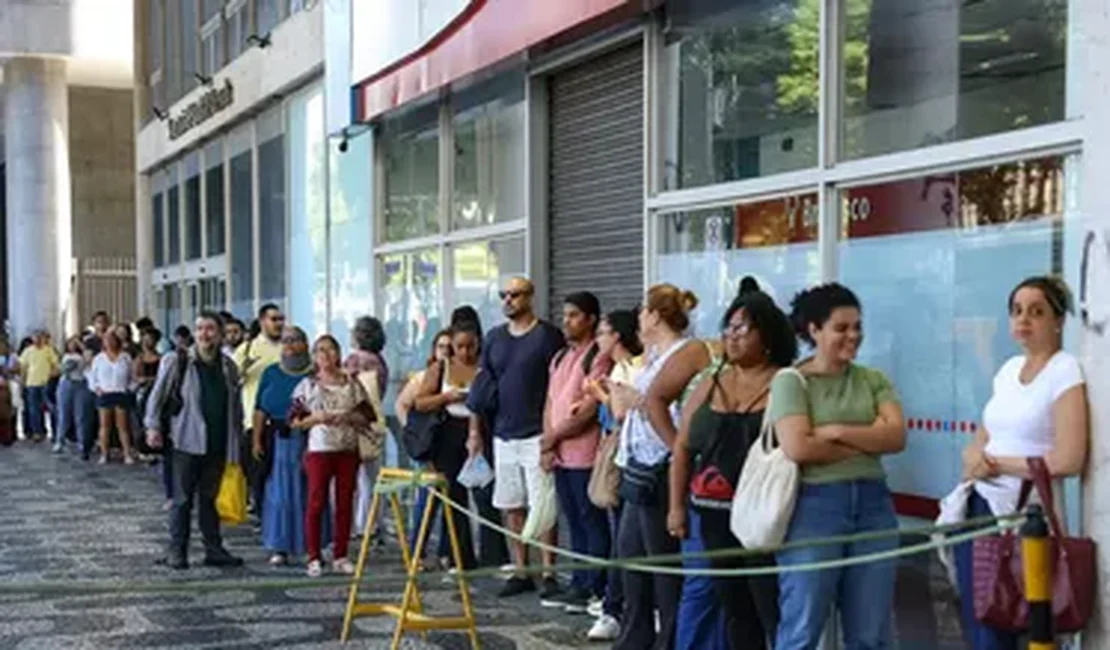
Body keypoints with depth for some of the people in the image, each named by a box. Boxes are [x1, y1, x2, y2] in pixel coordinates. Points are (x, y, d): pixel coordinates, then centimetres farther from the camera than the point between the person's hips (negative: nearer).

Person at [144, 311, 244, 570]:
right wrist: (153, 425, -9)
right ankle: (176, 551, 10)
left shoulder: (228, 367, 7)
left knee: (211, 498, 11)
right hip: (188, 442, -4)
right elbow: (158, 395, -2)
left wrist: (236, 440, 12)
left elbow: (236, 406, 13)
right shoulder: (177, 362, -5)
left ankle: (214, 549, 17)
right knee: (183, 499, 2)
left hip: (218, 445, 4)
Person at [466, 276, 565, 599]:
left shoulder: (548, 336, -5)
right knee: (511, 508, 9)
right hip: (503, 436, 6)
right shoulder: (494, 338, 12)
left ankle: (549, 574, 2)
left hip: (536, 435, -6)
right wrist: (475, 431, 12)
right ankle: (521, 573, 17)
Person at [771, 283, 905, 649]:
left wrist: (838, 431, -12)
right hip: (814, 505, -4)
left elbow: (896, 436, -1)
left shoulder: (873, 380, 12)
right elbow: (798, 447, -14)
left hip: (873, 505, 5)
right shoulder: (791, 381, -1)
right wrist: (868, 441, -5)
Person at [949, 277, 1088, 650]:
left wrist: (997, 463, -9)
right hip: (978, 505, 7)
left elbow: (1068, 461, -20)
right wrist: (974, 457, -7)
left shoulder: (1066, 372, -11)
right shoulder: (1009, 369, 10)